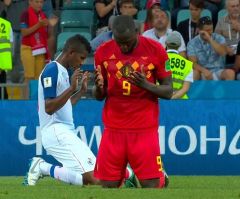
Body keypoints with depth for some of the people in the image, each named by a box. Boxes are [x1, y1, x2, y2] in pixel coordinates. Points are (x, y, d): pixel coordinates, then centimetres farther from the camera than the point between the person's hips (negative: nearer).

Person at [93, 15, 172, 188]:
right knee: (108, 185, 0)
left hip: (145, 129, -2)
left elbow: (168, 91, 0)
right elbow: (99, 96, 10)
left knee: (151, 184, -8)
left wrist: (146, 85, -21)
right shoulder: (103, 52, 2)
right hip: (113, 130, 2)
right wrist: (98, 87, -15)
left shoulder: (155, 50, -4)